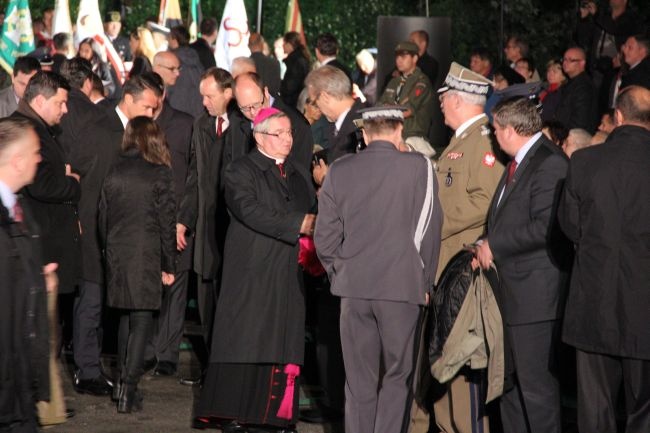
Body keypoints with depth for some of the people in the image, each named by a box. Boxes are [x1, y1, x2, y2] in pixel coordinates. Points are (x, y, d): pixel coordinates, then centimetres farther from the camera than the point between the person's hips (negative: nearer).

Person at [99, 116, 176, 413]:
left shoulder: (114, 173, 3)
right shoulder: (159, 174, -8)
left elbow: (102, 218, 7)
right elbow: (167, 222, -7)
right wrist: (169, 265, 0)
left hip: (116, 256, 4)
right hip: (147, 257, -4)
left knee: (126, 317, 18)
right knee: (141, 321, -1)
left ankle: (123, 382, 21)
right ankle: (129, 390, -6)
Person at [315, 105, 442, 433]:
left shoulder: (340, 171, 4)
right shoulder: (418, 167, -4)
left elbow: (324, 235, 6)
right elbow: (429, 229, -2)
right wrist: (424, 282, 7)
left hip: (353, 286, 3)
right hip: (402, 285, -3)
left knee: (359, 381, 9)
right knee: (398, 376, 5)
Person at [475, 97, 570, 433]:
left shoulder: (549, 163, -15)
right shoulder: (517, 163, 17)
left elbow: (544, 228, -23)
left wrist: (494, 245, -15)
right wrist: (486, 247, 4)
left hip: (535, 292, -10)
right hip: (511, 291, 10)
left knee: (536, 383, -7)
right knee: (509, 379, 16)